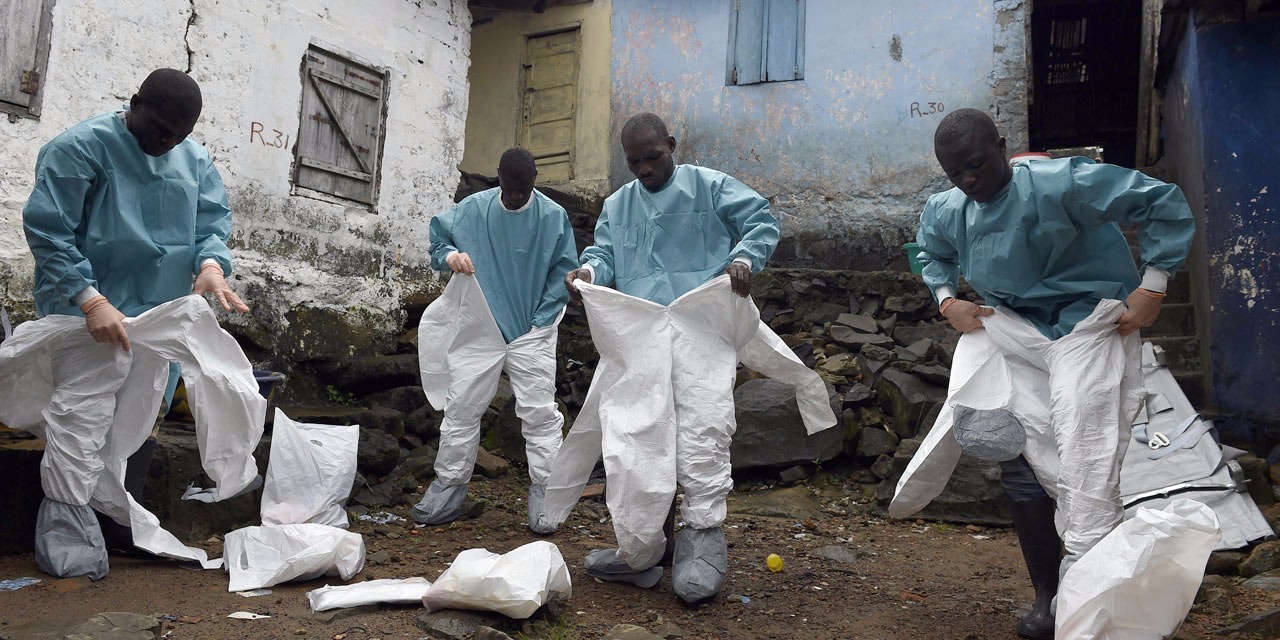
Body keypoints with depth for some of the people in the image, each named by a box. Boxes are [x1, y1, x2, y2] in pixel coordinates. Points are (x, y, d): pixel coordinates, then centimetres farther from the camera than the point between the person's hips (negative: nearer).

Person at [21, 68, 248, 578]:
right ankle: (66, 530, -3)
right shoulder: (81, 148, -9)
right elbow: (47, 230, -13)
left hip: (162, 313, 6)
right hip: (96, 312, -6)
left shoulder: (194, 160, 10)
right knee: (84, 417, -12)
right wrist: (92, 301, -21)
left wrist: (212, 265, -15)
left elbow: (212, 223, 8)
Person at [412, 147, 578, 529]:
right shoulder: (472, 209, 3)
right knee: (461, 407, 5)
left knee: (539, 412, -3)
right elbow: (438, 238, 13)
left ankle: (544, 492, 6)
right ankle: (449, 486, 18)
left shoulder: (553, 217, -2)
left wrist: (541, 321, -8)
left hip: (532, 331, -2)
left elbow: (563, 272, 1)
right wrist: (449, 256, -11)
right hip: (480, 329, 2)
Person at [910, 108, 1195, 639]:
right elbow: (931, 251, 24)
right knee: (1016, 456, 6)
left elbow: (1164, 203, -15)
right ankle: (1047, 593, 19)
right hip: (1015, 334, 7)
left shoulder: (1060, 184, -20)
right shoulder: (947, 211, 1)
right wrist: (946, 300, 6)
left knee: (1085, 463, -17)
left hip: (1087, 325, -6)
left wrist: (1152, 287, -17)